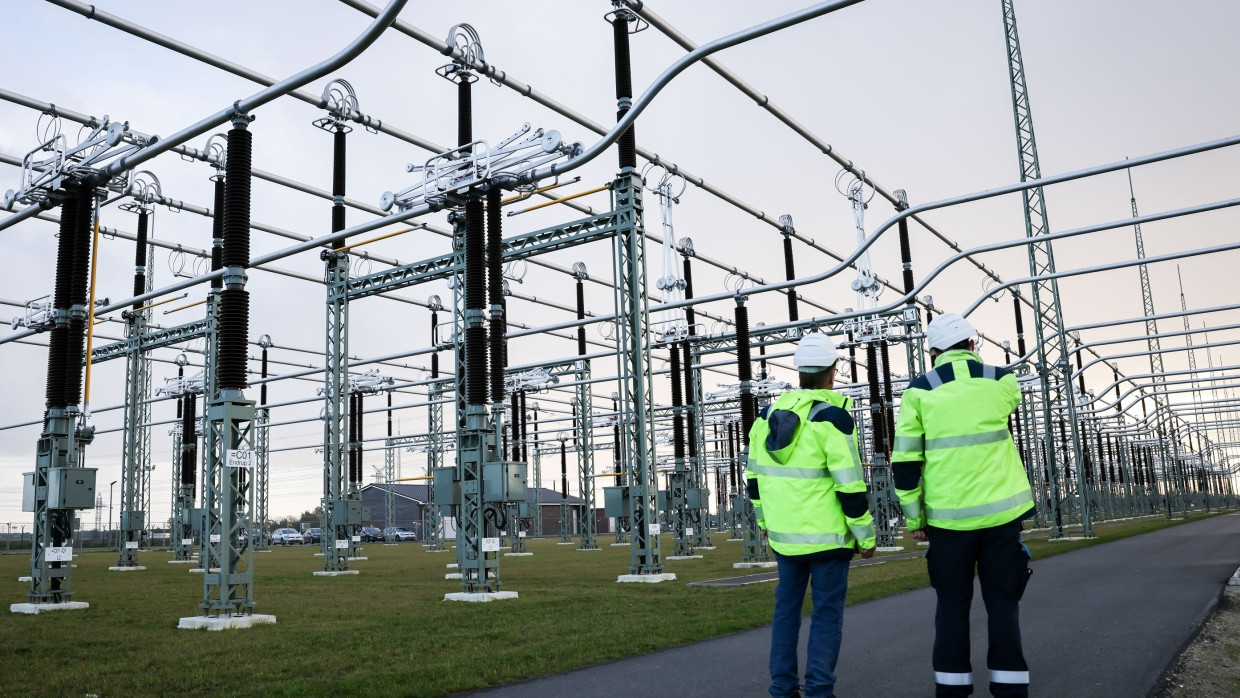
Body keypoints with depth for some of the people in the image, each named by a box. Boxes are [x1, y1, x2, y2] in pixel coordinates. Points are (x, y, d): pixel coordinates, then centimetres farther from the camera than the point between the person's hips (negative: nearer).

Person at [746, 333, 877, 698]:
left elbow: (755, 476, 12)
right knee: (827, 612, 4)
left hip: (784, 534, 5)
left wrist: (765, 520, 24)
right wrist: (866, 535, -6)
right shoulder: (831, 418, -14)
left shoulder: (768, 415, 4)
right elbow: (850, 486, -16)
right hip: (827, 535, -5)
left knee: (787, 607, 15)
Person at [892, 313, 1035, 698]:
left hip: (948, 517, -1)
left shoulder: (920, 391, -3)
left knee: (952, 604, 9)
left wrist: (914, 517, 4)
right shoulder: (1001, 381, 1)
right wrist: (973, 360, 26)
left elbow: (904, 462, -4)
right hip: (1000, 511, 1)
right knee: (1003, 601, 9)